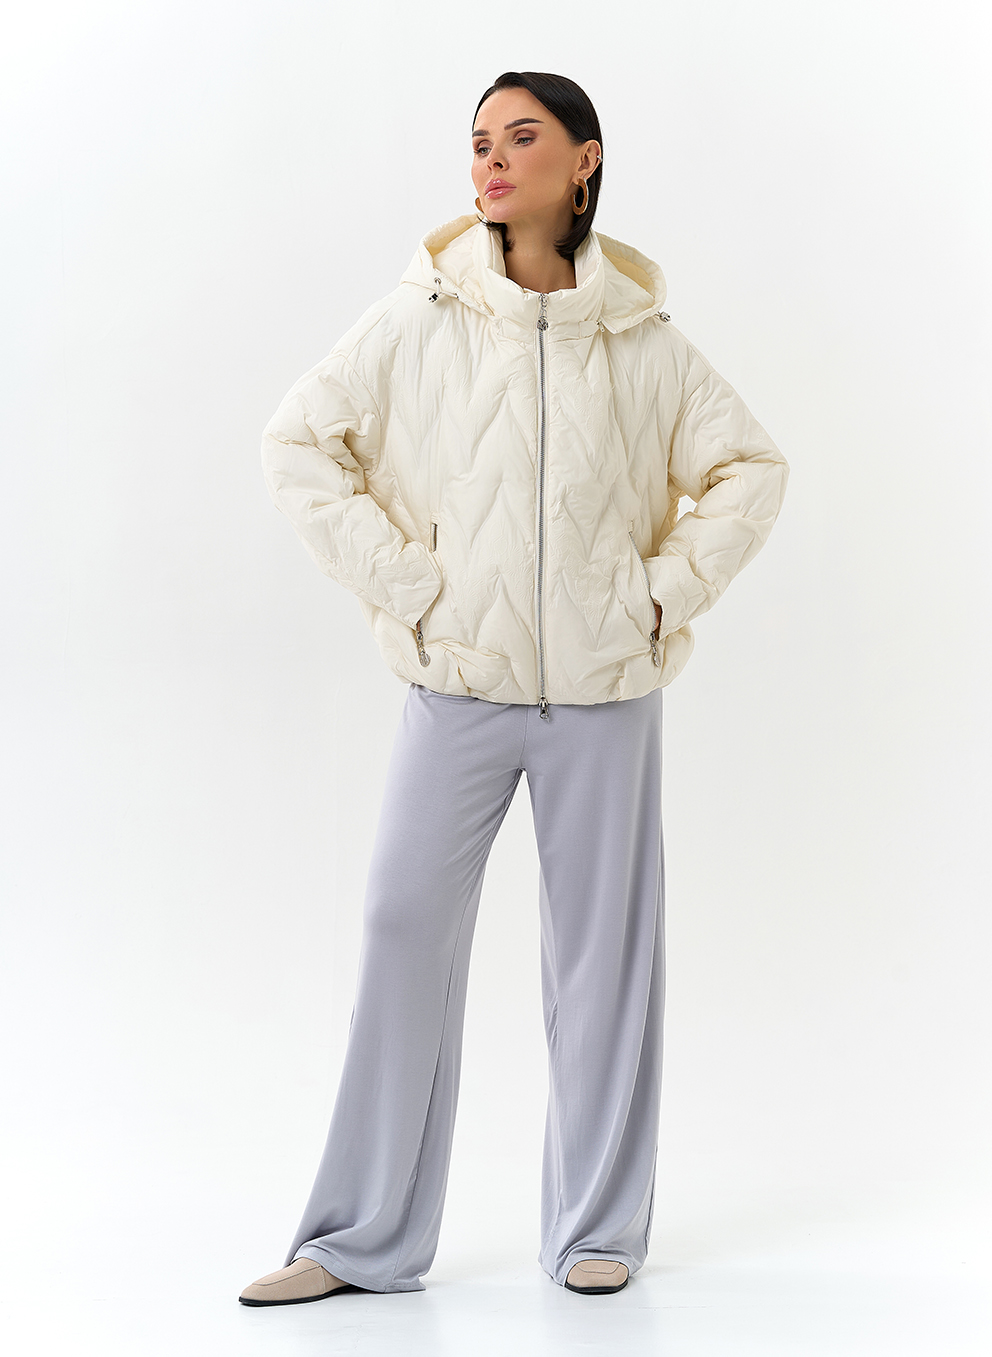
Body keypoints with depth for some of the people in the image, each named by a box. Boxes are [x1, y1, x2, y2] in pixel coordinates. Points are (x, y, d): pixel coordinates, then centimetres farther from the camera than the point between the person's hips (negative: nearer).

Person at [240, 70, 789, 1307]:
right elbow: (297, 442, 0)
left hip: (603, 688, 1)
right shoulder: (419, 319, 0)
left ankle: (598, 1228, 19)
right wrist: (396, 582, -5)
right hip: (458, 680, 0)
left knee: (602, 942, 6)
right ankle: (363, 1236, 7)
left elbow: (751, 466, 10)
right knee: (406, 928, -2)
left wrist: (668, 592, -1)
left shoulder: (638, 337, 2)